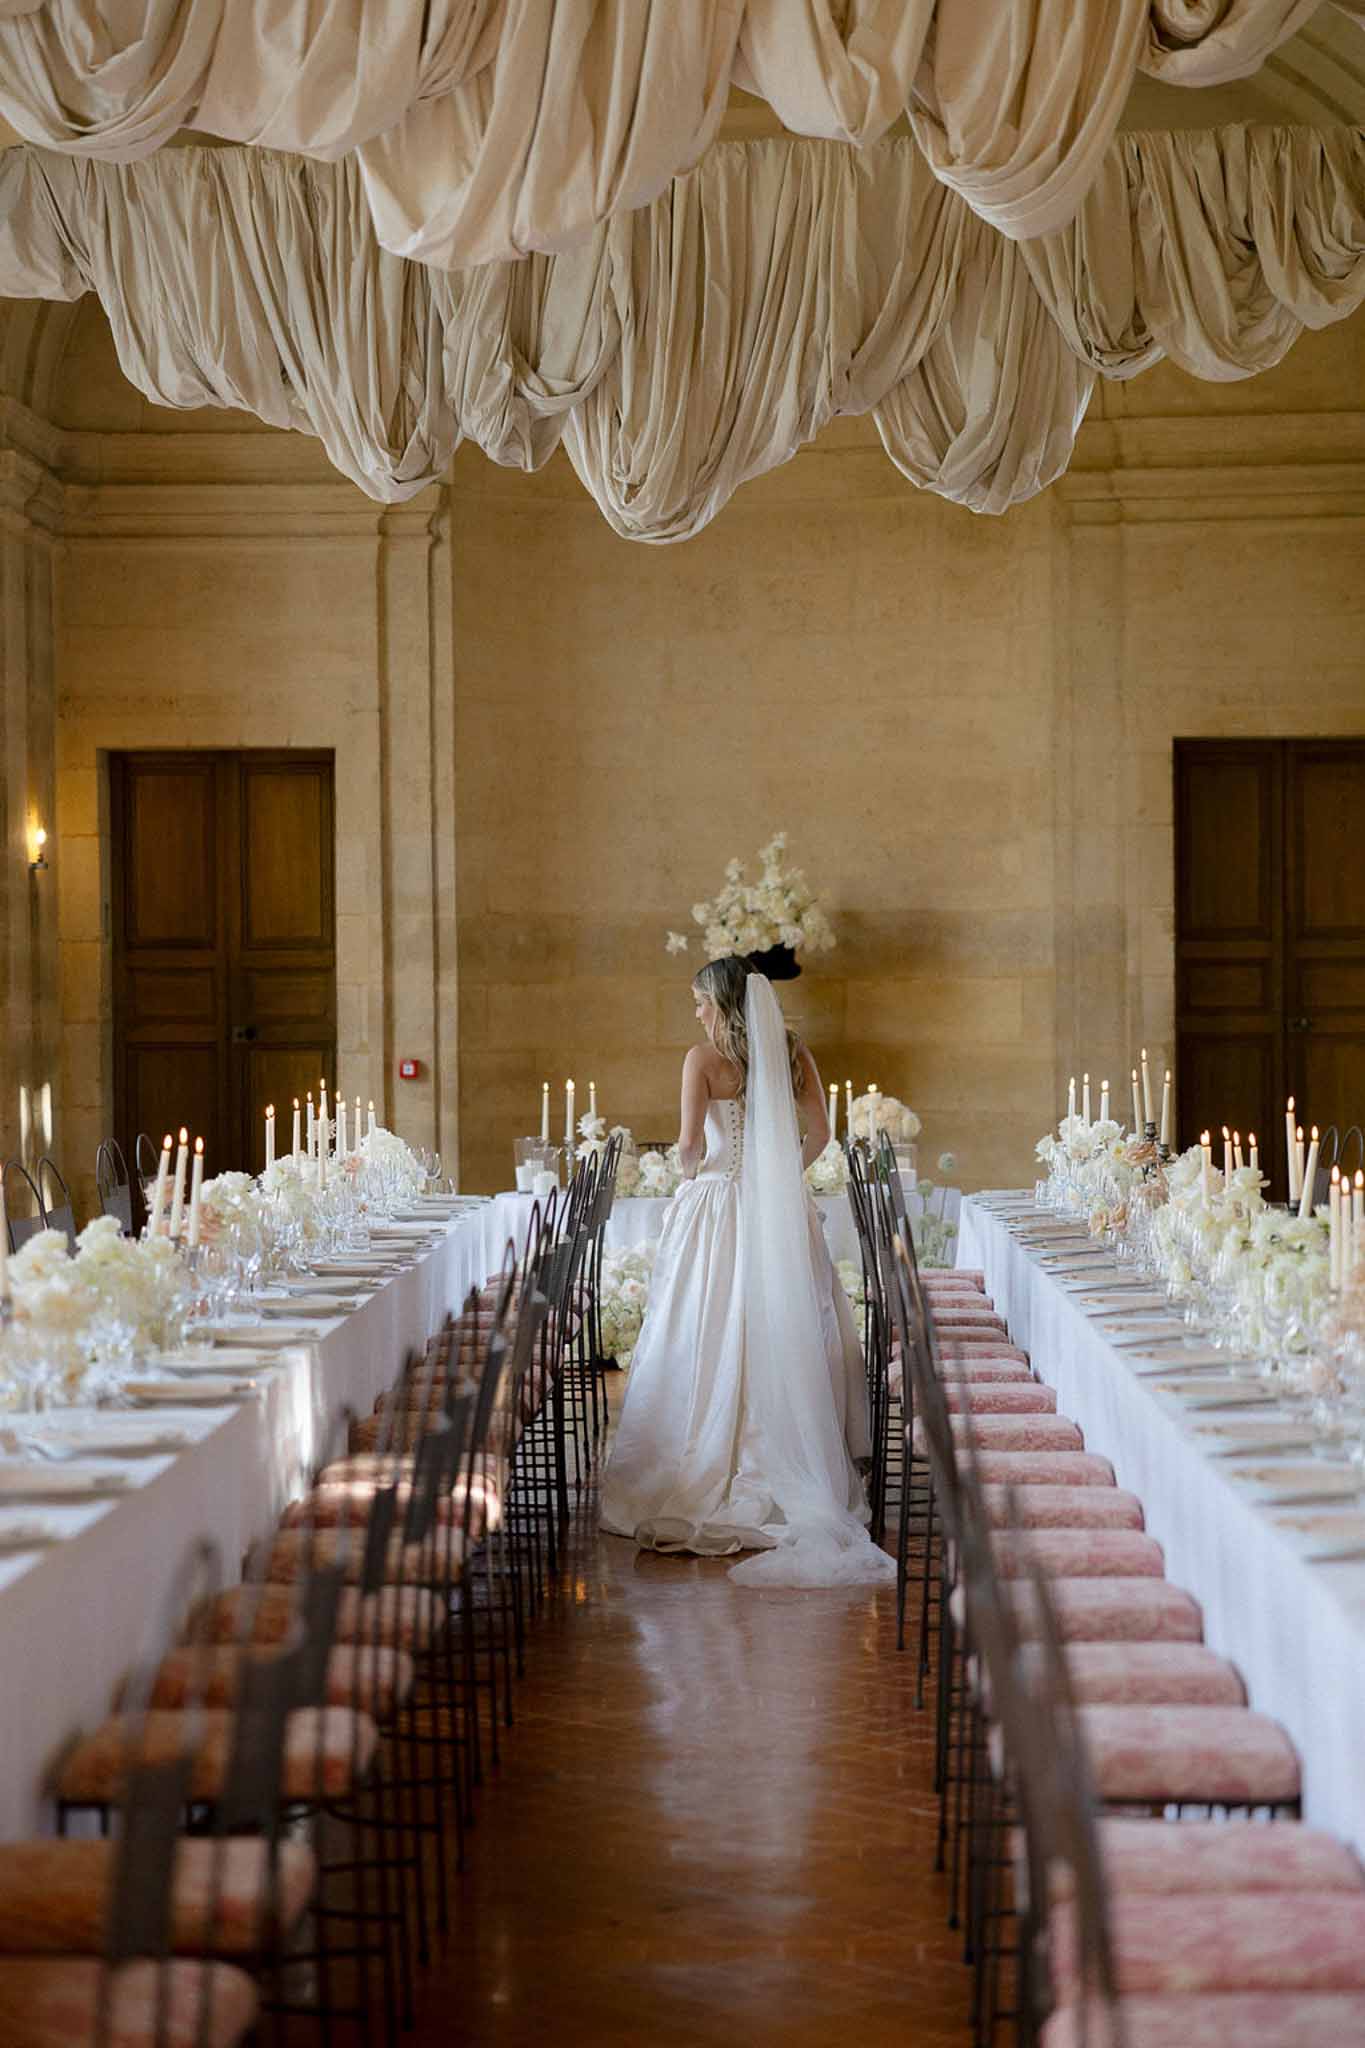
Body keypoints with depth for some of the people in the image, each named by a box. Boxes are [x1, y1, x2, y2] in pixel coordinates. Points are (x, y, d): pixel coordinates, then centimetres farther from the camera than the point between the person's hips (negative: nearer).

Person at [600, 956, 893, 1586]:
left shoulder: (704, 1059, -9)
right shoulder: (792, 1053, 4)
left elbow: (690, 1144, -15)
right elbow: (820, 1132, 3)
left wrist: (693, 1170, 5)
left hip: (717, 1204, -4)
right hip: (781, 1209, 4)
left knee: (712, 1338, 1)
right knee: (784, 1333, 8)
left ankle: (707, 1468, 2)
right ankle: (796, 1465, 9)